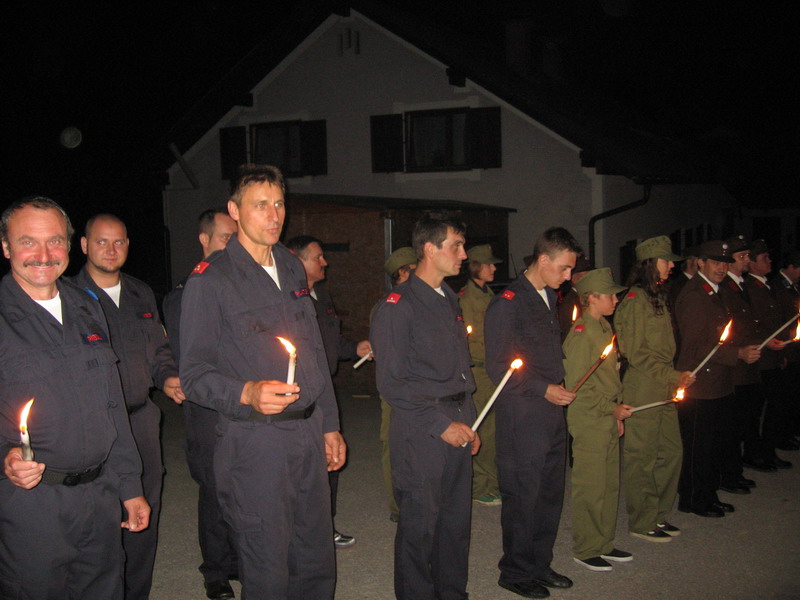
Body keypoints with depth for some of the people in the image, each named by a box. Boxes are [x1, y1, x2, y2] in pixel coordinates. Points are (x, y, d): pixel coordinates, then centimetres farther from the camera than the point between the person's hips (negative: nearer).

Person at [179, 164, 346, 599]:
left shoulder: (292, 269, 14)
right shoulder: (210, 280, -7)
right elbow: (194, 374, -11)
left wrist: (329, 424, 17)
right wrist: (247, 394, -28)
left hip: (309, 435, 6)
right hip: (255, 441, -6)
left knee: (317, 564, 13)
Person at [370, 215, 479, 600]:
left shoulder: (449, 301, 15)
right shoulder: (397, 306, -10)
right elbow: (391, 382, -14)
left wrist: (468, 423, 13)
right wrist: (440, 424, -13)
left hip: (456, 429, 7)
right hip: (421, 434, -7)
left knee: (456, 520, 14)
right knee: (420, 524, 2)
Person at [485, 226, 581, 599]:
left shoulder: (549, 298, 14)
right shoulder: (507, 303, -14)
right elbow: (498, 367, -15)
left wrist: (559, 388, 11)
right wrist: (543, 390, -16)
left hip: (553, 412, 8)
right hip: (523, 417, -8)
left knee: (550, 493, 14)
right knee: (523, 495, 2)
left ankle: (540, 564, 29)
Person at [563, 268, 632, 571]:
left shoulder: (604, 327, 12)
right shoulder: (581, 332, -17)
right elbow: (578, 386, -19)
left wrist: (617, 413, 16)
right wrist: (611, 408, -14)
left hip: (608, 420, 9)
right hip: (588, 423, -9)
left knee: (610, 484, 15)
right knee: (591, 487, 1)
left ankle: (604, 543, 28)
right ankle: (585, 549, 14)